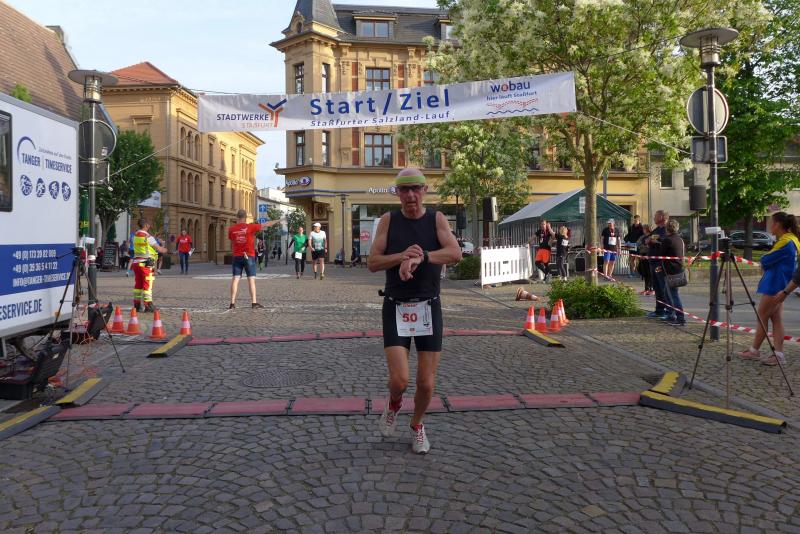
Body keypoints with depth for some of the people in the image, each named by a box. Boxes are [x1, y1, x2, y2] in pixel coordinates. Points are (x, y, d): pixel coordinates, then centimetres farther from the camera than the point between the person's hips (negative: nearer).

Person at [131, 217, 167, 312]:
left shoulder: (135, 236, 10)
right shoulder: (148, 237, -13)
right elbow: (158, 248, -8)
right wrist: (164, 250, 14)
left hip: (136, 262, 7)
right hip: (146, 263, -7)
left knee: (138, 284, 12)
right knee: (147, 285, -3)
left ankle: (137, 305, 16)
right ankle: (148, 305, -2)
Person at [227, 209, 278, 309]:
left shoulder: (231, 229, 3)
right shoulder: (250, 227, -6)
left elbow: (231, 244, 13)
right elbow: (266, 225, 1)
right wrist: (278, 221, 13)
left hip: (237, 257, 3)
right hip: (249, 256, -3)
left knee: (235, 279, 3)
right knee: (251, 279, 0)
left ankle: (232, 303, 0)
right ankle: (254, 302, -3)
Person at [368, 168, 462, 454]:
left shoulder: (437, 219, -1)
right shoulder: (388, 220, 1)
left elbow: (455, 253, -18)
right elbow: (372, 263, -5)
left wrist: (419, 257, -32)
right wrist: (402, 256, -22)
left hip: (428, 307, 1)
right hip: (396, 308, -1)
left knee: (426, 383, 5)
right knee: (399, 381, -12)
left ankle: (417, 426, 35)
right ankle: (394, 403, 26)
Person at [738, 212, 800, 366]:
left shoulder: (785, 241, -18)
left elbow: (764, 260, -16)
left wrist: (764, 260, 4)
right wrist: (766, 263, 4)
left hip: (774, 286, -10)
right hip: (778, 287, 10)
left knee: (762, 317, 0)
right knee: (776, 318, 8)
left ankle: (754, 351, 9)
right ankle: (779, 354, 6)